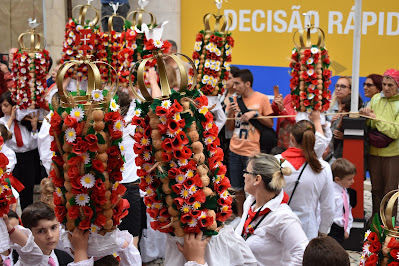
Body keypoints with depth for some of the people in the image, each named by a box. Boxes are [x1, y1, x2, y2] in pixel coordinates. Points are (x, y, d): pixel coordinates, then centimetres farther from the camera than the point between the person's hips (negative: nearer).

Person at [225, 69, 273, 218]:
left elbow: (270, 124, -2)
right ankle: (240, 217, 24)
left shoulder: (262, 98, -4)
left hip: (252, 151, -4)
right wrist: (230, 113, -7)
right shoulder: (234, 100, 8)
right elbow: (230, 127, 12)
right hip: (235, 150, 4)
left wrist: (255, 113, -15)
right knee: (238, 188, 11)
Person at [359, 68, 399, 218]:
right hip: (374, 152, 4)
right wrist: (365, 115, -12)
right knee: (376, 188, 14)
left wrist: (376, 118, -20)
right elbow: (367, 125, 9)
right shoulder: (376, 98, 4)